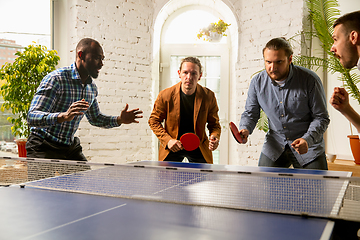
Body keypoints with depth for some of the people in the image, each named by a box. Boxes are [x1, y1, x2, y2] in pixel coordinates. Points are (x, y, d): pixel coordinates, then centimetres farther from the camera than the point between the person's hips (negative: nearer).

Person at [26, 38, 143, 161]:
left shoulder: (92, 87, 5)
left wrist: (119, 120, 3)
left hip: (71, 148, 7)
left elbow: (95, 118, 21)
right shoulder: (55, 79, -19)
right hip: (44, 148, -6)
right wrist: (63, 116, -45)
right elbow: (32, 117, -28)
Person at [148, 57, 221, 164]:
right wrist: (167, 140, -15)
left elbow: (214, 124, 0)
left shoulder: (209, 96, -12)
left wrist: (214, 137, -22)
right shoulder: (165, 95, -14)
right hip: (172, 147, 0)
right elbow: (154, 121, -3)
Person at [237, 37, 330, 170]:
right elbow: (250, 113, 6)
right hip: (274, 146, 2)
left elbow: (321, 117, -10)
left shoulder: (310, 80, -16)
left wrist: (307, 139, -27)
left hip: (309, 146, -2)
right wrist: (245, 129, -16)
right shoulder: (257, 82, -7)